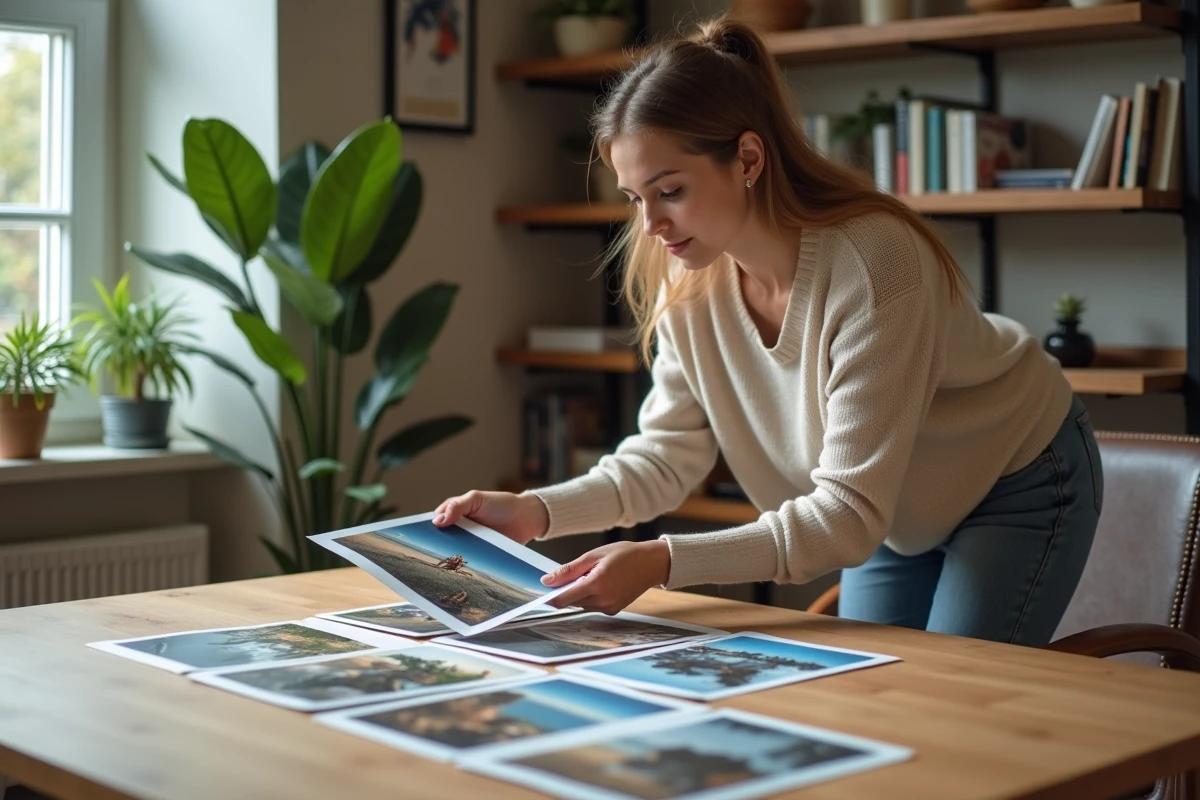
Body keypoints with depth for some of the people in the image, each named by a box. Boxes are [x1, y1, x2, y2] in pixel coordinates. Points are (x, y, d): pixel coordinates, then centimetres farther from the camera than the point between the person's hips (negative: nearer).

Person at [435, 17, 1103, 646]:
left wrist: (662, 561, -47)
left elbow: (850, 513, -37)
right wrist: (537, 511, -29)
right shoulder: (687, 282, -17)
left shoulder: (872, 262, -37)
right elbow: (667, 453, -12)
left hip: (1019, 484, -5)